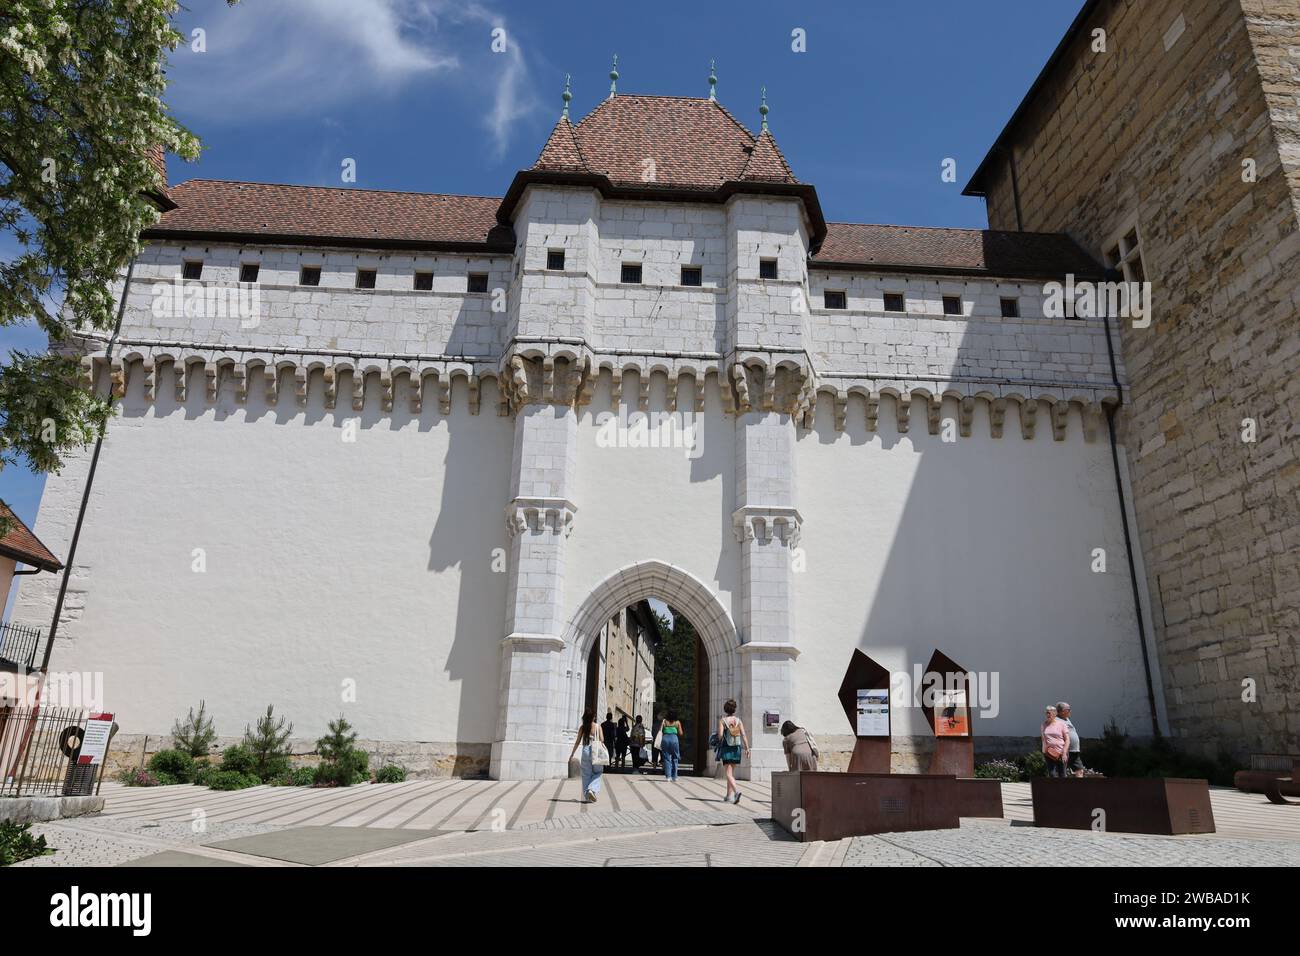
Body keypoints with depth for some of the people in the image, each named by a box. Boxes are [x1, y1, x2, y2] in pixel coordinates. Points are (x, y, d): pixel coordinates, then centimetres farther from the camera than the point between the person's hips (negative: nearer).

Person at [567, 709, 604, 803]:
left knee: (586, 774, 12)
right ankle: (592, 789, -13)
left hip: (586, 751, 2)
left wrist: (572, 753, 10)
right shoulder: (597, 727, -4)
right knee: (596, 773, 10)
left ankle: (587, 796, 12)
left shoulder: (582, 727, 0)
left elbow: (577, 741, 2)